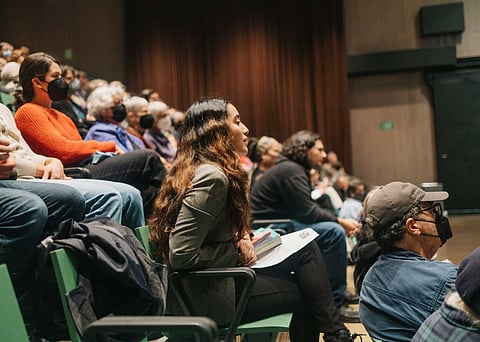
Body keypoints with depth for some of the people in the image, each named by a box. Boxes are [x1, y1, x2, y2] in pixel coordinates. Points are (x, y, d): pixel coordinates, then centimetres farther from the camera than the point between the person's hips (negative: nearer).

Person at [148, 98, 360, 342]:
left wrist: (240, 238, 1)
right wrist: (236, 250, -13)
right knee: (305, 292, 1)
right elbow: (182, 256, -26)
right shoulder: (212, 177, -22)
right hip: (209, 294, -9)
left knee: (307, 249, 6)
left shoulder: (196, 168, 9)